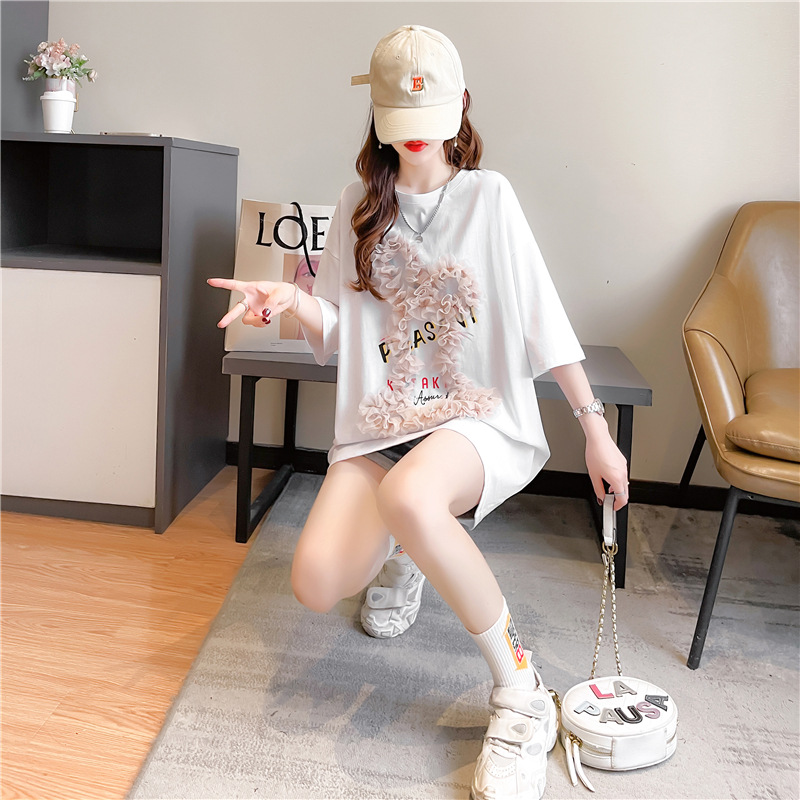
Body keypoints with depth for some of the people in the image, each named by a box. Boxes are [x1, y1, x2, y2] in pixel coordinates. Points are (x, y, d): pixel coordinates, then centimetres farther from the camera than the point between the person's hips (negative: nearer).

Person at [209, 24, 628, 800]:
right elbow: (337, 331, 10)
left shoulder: (488, 197, 1)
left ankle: (521, 693, -18)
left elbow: (544, 321, 0)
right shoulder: (360, 206, 10)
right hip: (380, 424, 4)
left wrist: (596, 429, -2)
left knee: (410, 498, -40)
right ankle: (407, 552, 20)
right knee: (317, 583, -19)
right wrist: (293, 299, -13)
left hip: (480, 416, -3)